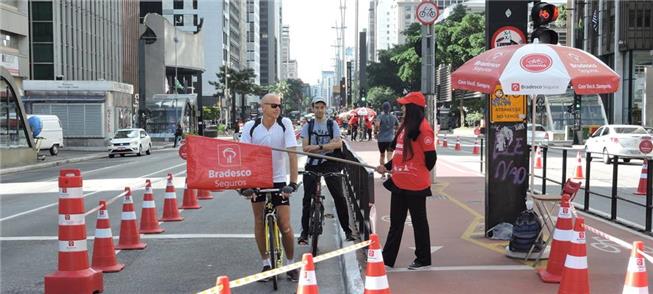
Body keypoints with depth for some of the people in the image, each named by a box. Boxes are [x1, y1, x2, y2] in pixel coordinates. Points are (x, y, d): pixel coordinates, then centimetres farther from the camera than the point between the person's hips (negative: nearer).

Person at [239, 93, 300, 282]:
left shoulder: (285, 124, -12)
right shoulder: (250, 127, -10)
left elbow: (292, 154, -17)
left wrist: (293, 183, -25)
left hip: (278, 179, -1)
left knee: (285, 225, -4)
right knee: (259, 221, 3)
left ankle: (291, 264, 14)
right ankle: (266, 264, 19)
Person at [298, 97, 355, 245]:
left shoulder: (332, 124, 3)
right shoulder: (308, 125, 5)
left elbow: (338, 144, -10)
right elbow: (305, 148, -4)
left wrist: (318, 146, -20)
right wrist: (328, 146, -12)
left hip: (330, 164, -1)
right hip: (312, 164, 1)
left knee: (339, 197, -4)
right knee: (307, 198, -1)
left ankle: (347, 230, 5)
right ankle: (304, 232, 9)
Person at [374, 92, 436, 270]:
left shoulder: (422, 128, -15)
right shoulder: (405, 126, 12)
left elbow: (430, 157, -14)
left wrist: (419, 175, -1)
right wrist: (387, 167, 14)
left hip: (415, 185, -9)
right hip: (399, 183, 9)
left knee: (419, 221, 5)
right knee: (396, 221, 13)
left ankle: (423, 259, 19)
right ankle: (387, 258, 20)